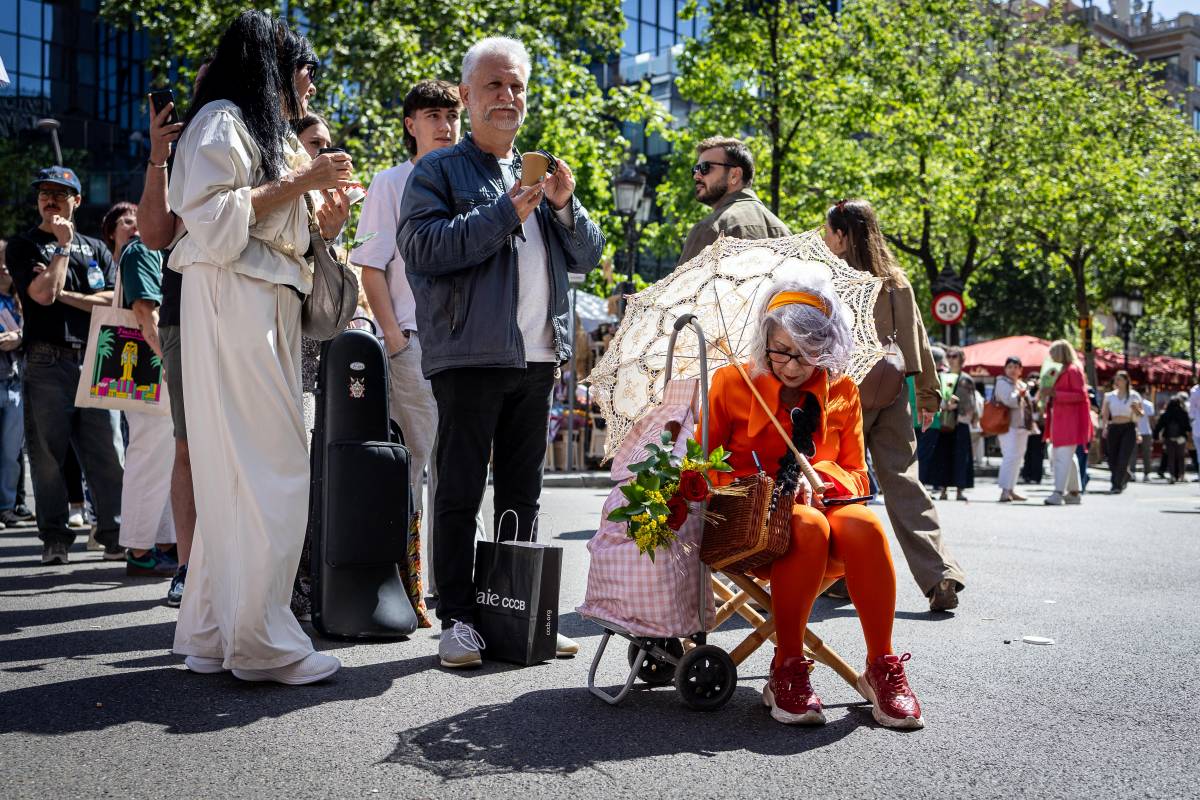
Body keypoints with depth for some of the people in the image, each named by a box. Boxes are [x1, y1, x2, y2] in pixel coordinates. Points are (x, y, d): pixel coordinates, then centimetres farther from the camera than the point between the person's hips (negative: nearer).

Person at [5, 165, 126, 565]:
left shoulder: (95, 248, 18)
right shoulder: (23, 246, 9)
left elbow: (113, 300, 5)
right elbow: (43, 294, -9)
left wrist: (66, 295, -4)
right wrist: (63, 246, -1)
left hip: (96, 361, 2)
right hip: (47, 363, -2)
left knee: (108, 453, -2)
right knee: (48, 454, 1)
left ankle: (114, 535, 4)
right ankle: (55, 537, 10)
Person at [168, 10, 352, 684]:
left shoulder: (272, 137, 26)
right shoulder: (221, 121, 0)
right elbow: (211, 218, -14)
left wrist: (326, 208, 10)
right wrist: (299, 182, -10)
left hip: (274, 312, 9)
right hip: (232, 306, -9)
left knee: (239, 475, 5)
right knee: (266, 471, -12)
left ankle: (214, 635, 8)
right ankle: (259, 640, -9)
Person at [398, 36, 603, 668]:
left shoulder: (538, 175, 19)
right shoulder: (438, 171, 2)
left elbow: (587, 256, 17)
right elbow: (421, 246, -15)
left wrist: (564, 206, -2)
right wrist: (504, 213, -17)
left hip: (538, 357, 6)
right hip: (468, 356, -6)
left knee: (522, 493, 12)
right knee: (460, 492, -2)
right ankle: (457, 619, 6)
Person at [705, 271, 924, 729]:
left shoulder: (843, 392, 9)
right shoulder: (731, 383, 2)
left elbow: (856, 474, 12)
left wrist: (819, 477, -12)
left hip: (822, 505, 3)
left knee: (864, 524, -34)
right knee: (809, 526, -37)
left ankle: (881, 669, -23)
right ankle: (787, 671, -27)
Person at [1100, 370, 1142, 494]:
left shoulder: (1134, 396, 4)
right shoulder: (1110, 396, 10)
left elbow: (1141, 414, 7)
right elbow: (1105, 414, 9)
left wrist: (1136, 409, -15)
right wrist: (1104, 427, -6)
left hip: (1128, 428, -3)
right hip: (1113, 428, 3)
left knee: (1124, 458, -11)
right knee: (1112, 459, 1)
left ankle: (1118, 485, -9)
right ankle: (1121, 481, 19)